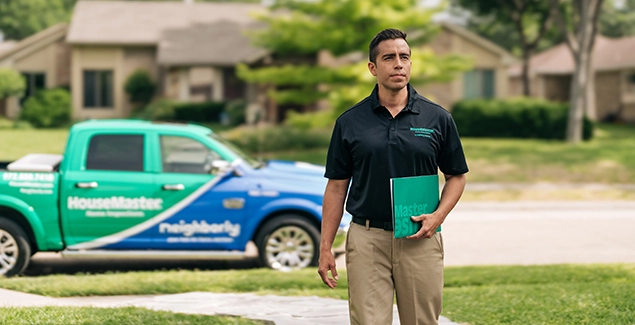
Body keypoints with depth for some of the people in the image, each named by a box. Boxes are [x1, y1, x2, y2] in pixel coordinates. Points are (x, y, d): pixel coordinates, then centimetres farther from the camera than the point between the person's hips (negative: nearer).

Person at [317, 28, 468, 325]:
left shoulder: (437, 119, 3)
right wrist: (325, 248, 1)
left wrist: (438, 216, -8)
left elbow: (456, 176, 10)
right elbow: (336, 187, 6)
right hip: (367, 240, -1)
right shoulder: (350, 122, 3)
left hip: (420, 241, 1)